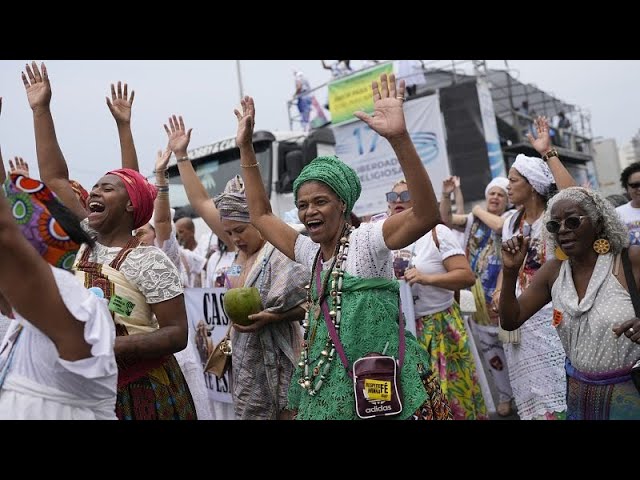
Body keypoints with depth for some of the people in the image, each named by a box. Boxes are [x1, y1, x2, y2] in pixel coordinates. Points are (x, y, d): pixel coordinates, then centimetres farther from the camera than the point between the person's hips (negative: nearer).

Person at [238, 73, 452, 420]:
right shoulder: (309, 252, 9)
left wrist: (399, 138, -38)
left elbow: (426, 214, -27)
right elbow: (260, 214, 18)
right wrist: (245, 147, 13)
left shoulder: (366, 240, -11)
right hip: (327, 384, 7)